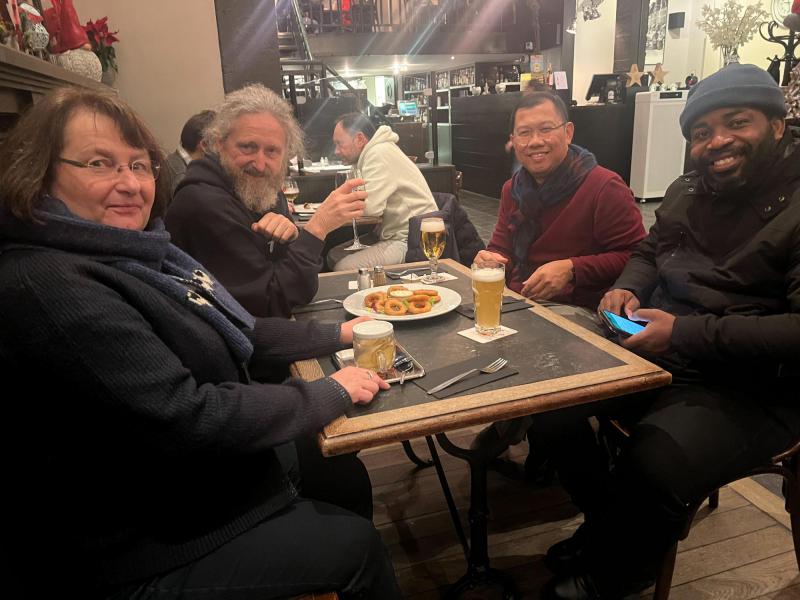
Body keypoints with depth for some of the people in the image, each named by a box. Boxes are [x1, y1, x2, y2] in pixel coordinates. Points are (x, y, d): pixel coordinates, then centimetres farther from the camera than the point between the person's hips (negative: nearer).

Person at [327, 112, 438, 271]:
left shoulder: (379, 154, -16)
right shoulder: (375, 151, 15)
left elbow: (371, 206, -25)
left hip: (411, 241, -10)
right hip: (393, 235, 10)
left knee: (344, 269, -23)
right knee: (334, 256, 9)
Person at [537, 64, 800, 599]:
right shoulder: (687, 192, 10)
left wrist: (686, 333, -25)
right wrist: (628, 288, 0)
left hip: (753, 389, -7)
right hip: (652, 355, 8)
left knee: (655, 465, -32)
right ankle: (612, 527, 18)